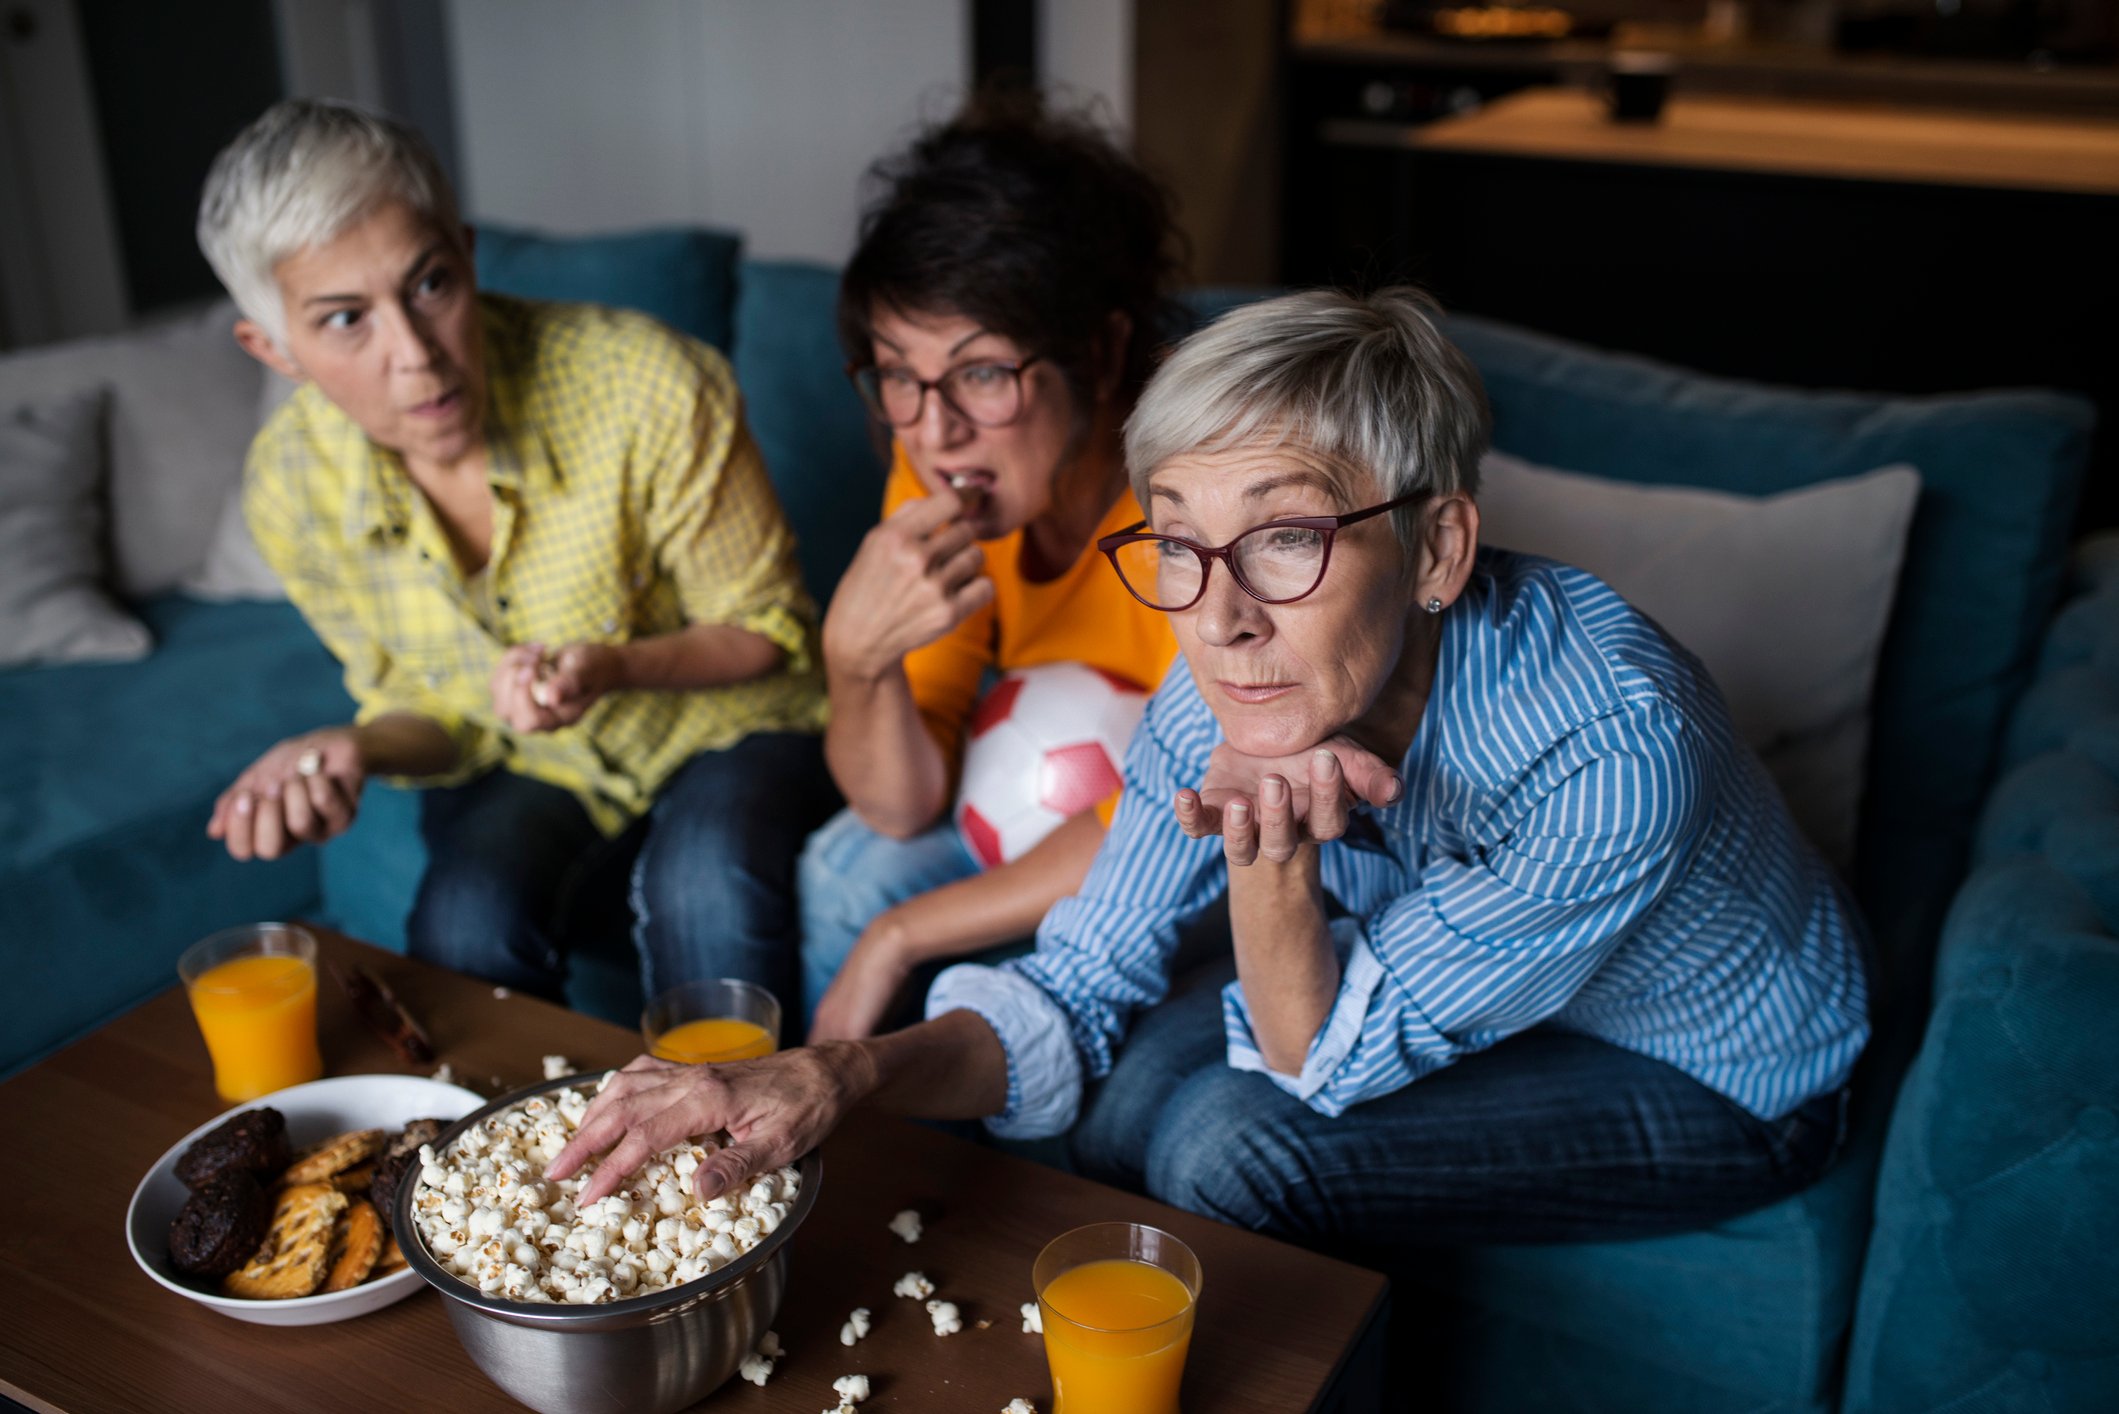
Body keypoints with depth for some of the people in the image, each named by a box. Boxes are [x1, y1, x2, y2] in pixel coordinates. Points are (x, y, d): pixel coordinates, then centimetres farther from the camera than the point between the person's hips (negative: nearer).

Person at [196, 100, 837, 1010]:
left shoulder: (647, 387, -26)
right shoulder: (289, 489, -13)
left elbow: (767, 629, -13)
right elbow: (427, 705, 1)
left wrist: (613, 669, -33)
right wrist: (352, 751, -23)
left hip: (728, 731, -2)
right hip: (528, 769, 3)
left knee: (706, 887, -32)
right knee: (466, 922, -27)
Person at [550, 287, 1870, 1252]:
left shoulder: (1610, 748, -39)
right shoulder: (1226, 688, -21)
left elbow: (1331, 1065, -26)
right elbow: (1079, 996, -15)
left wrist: (1270, 862, -46)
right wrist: (843, 1072, -33)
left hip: (1720, 1081, -4)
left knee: (1232, 1150, -22)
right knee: (1136, 1072, -14)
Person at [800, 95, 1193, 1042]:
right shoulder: (933, 470, -13)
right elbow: (902, 808, -12)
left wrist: (898, 941, -21)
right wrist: (856, 657, -34)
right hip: (1063, 821, 5)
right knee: (850, 868, -16)